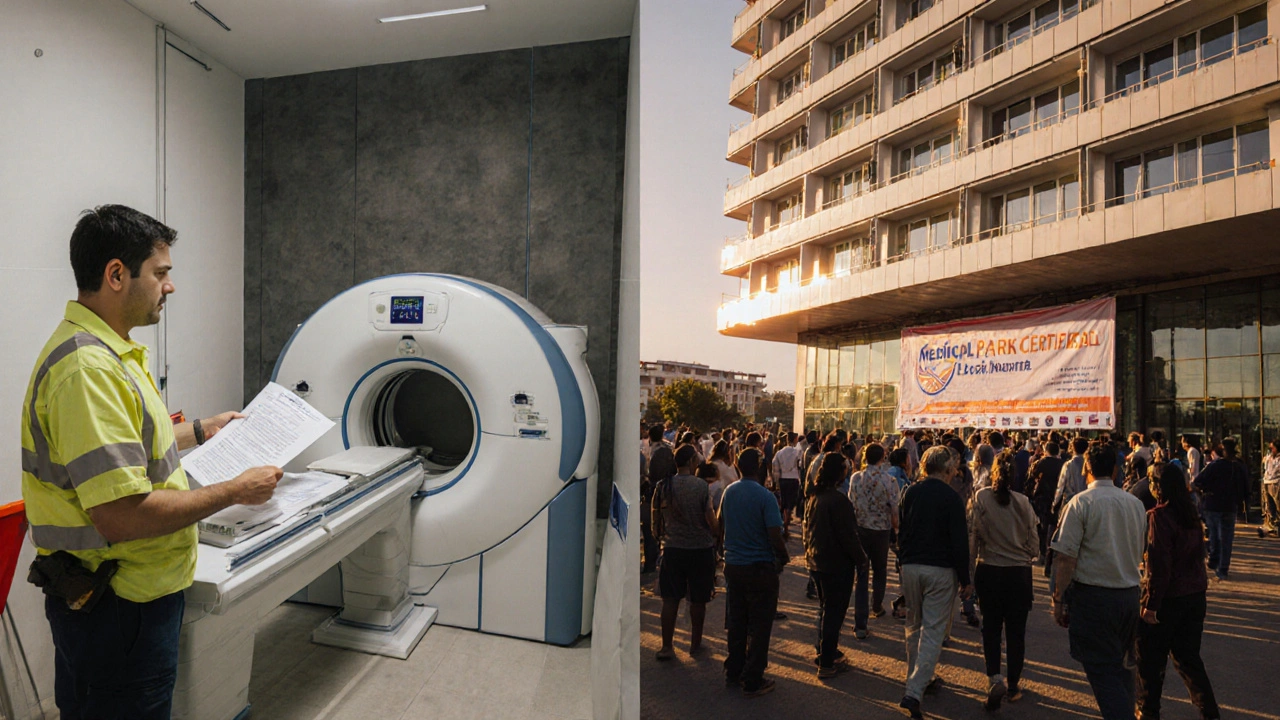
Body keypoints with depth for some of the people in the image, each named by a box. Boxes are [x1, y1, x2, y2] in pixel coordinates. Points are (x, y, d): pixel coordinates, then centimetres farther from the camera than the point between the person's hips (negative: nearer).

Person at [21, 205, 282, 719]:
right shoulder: (88, 367, -28)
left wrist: (199, 431, 22)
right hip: (118, 606, -10)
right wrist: (235, 492, -21)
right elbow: (123, 516, -31)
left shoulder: (104, 350, 7)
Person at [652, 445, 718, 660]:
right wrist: (714, 537, 8)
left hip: (672, 548, 3)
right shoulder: (700, 485, -14)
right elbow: (710, 520, -12)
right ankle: (695, 643, 26)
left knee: (670, 599, 11)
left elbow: (656, 522, 6)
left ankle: (667, 646, 12)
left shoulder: (662, 486, -2)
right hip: (700, 548, -2)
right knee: (698, 600, 13)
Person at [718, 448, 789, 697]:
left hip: (732, 565, 6)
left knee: (737, 622, 19)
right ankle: (752, 681, 17)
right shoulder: (765, 496, -19)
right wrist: (784, 557, -2)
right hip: (760, 567, -6)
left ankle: (733, 672, 32)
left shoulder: (728, 492, 0)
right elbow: (775, 536, -21)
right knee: (760, 625, 8)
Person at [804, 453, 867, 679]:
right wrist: (860, 558, -8)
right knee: (834, 612, 3)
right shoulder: (838, 500, -23)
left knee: (825, 608, 23)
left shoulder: (813, 497, 4)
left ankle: (824, 650, 37)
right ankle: (826, 664, 11)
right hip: (837, 564, -8)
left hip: (816, 561, 8)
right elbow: (848, 535, -21)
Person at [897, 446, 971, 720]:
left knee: (914, 626, 19)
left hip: (910, 566, 4)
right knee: (933, 631, -1)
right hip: (941, 571, -4)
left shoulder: (910, 493, 4)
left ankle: (916, 677, 33)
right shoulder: (951, 497, -10)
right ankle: (914, 691, -7)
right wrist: (964, 579, -1)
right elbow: (960, 541, -9)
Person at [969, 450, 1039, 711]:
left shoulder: (980, 497, -13)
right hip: (1018, 572, 1)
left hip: (988, 571, 0)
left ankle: (994, 676, -2)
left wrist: (972, 558, 4)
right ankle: (1013, 687, 27)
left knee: (991, 628, 15)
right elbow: (1033, 545, -2)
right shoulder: (1023, 502, -11)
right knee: (1016, 631, 15)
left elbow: (972, 535, -11)